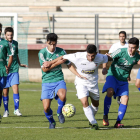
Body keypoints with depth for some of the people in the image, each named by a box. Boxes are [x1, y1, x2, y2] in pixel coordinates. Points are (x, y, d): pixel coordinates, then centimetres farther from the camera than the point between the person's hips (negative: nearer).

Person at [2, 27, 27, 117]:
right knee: (5, 91, 3)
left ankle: (16, 109, -4)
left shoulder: (15, 43, 9)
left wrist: (20, 64, 23)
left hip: (14, 70, 2)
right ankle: (6, 110, 15)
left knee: (15, 89, -10)